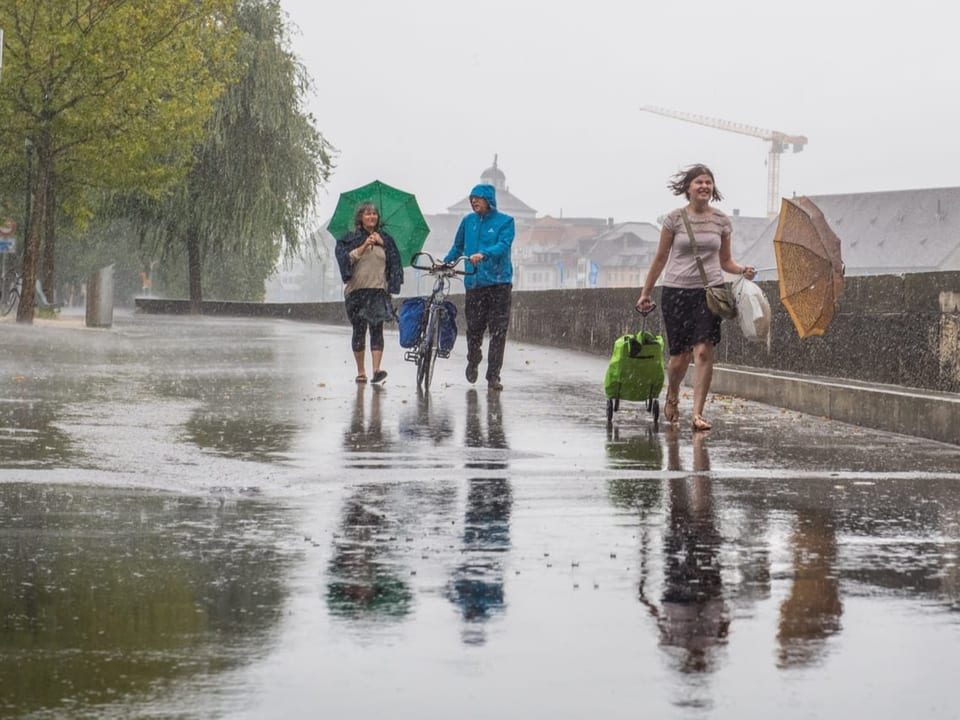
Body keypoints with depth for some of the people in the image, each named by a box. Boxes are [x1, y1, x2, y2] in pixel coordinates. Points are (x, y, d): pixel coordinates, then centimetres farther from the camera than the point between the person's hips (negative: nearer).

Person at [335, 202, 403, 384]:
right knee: (359, 330, 2)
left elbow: (393, 261, 12)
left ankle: (377, 368, -20)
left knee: (377, 328, -11)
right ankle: (361, 371, 9)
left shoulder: (385, 239, 14)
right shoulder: (350, 239, 7)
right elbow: (346, 259, -6)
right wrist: (364, 246, -13)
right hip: (357, 289, 0)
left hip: (379, 289, 1)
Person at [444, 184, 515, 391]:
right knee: (474, 328, 5)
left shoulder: (505, 221, -1)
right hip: (474, 282, 3)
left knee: (498, 331, -5)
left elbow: (504, 245, -17)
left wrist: (484, 254, -32)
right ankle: (473, 362, 32)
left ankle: (493, 376, 0)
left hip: (499, 283, -3)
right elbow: (458, 247, 22)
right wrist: (445, 263, 11)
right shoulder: (468, 221, 11)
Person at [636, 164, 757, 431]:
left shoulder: (721, 221, 6)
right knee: (680, 356, 2)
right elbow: (660, 259, 7)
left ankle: (698, 413, -11)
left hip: (710, 290, 1)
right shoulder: (675, 219, 0)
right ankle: (672, 397, 34)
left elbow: (725, 261, 15)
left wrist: (743, 270, -6)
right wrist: (645, 293, 9)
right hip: (676, 290, -1)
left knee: (703, 351, -13)